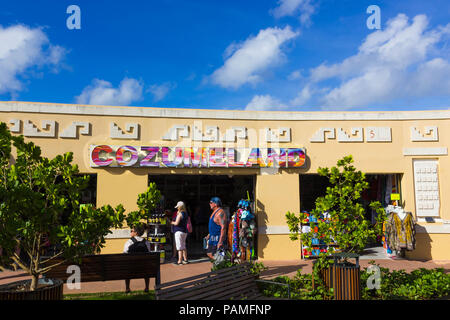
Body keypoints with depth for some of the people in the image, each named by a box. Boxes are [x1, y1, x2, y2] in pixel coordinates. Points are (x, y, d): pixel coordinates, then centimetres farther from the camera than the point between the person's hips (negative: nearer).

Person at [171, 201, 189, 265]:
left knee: (179, 247, -6)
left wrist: (171, 222, 0)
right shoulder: (185, 214, 12)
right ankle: (185, 260, 21)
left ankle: (180, 261, -5)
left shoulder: (180, 214, -14)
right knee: (183, 246, 16)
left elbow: (176, 223, -19)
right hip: (185, 231, 9)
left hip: (179, 231, -9)